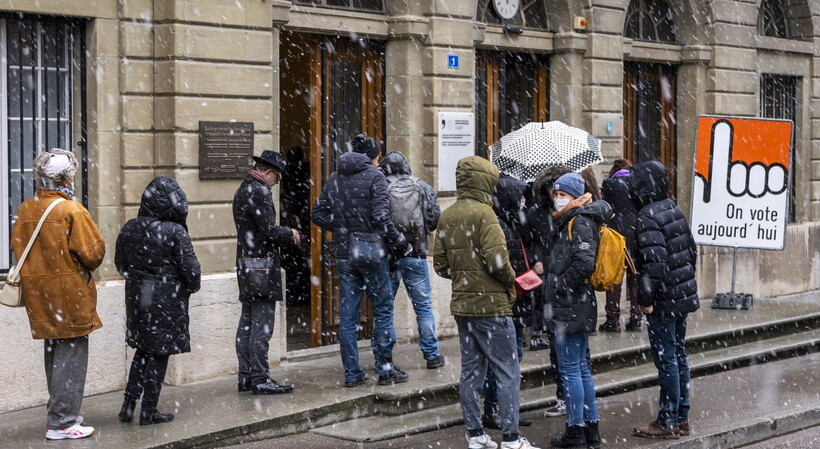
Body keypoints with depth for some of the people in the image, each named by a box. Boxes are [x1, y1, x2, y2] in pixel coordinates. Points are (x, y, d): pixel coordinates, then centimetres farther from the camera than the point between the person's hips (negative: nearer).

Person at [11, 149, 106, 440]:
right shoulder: (72, 211, -15)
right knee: (71, 355, 0)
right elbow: (94, 252, -14)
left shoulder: (25, 210, 3)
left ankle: (60, 413, 26)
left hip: (38, 294, 7)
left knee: (54, 355, 17)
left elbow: (17, 247, 10)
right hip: (69, 291, -7)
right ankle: (62, 422, 0)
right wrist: (84, 270, 5)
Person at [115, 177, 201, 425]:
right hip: (167, 300, -5)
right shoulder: (175, 232, -17)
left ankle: (129, 405, 15)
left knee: (143, 350, 19)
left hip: (137, 296, 5)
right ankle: (148, 411, 9)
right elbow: (190, 268, -13)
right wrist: (192, 286, 6)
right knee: (159, 354, 5)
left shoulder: (129, 228, 0)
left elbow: (120, 262, 10)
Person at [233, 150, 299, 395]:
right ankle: (260, 379, -6)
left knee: (247, 322, 11)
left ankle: (246, 377, 15)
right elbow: (269, 231, -19)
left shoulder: (242, 190, 17)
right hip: (262, 267, -10)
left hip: (245, 264, 10)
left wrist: (285, 236, 13)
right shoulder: (259, 191, -14)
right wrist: (290, 235, -2)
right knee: (262, 324, -7)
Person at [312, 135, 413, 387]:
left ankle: (352, 374, 10)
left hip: (344, 255, 5)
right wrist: (400, 244, -6)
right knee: (383, 309, 7)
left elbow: (318, 215, 10)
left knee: (347, 316, 7)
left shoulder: (334, 179, 10)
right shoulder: (374, 176, -7)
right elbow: (380, 216, -15)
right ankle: (385, 369, 8)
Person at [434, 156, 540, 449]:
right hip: (491, 305, -7)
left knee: (471, 370, 13)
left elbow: (440, 264, 11)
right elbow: (496, 258, -22)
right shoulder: (483, 213, -14)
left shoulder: (447, 217, 9)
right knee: (507, 372, -1)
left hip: (462, 304, 7)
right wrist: (510, 282, -6)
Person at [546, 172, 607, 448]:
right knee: (581, 368, 14)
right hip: (577, 307, 10)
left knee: (571, 369, -4)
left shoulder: (579, 222, -14)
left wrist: (560, 285, -15)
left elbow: (584, 263, -25)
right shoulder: (569, 222, 15)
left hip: (570, 308, -10)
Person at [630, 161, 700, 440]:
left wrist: (646, 298, -18)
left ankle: (668, 421, 5)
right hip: (683, 296, 9)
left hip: (663, 301, -9)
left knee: (666, 359, -2)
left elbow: (654, 261, -24)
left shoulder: (647, 217, -18)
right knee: (678, 354, 15)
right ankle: (682, 418, 23)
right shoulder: (674, 210, 9)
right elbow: (691, 250, 15)